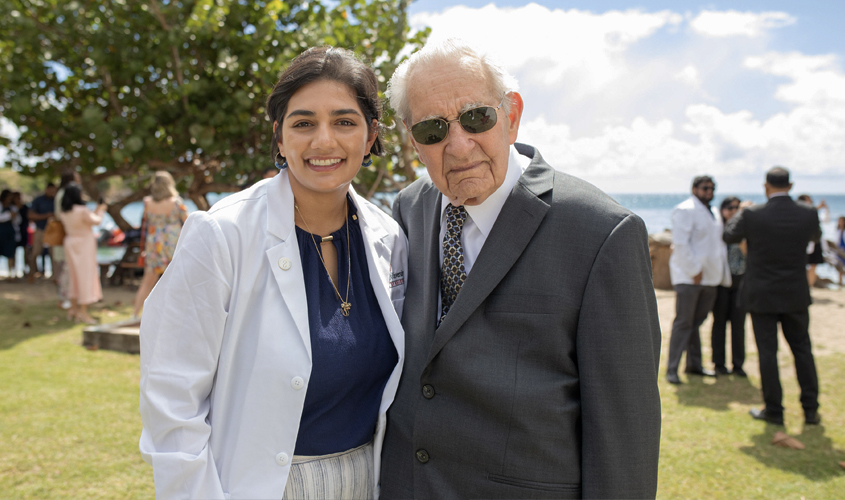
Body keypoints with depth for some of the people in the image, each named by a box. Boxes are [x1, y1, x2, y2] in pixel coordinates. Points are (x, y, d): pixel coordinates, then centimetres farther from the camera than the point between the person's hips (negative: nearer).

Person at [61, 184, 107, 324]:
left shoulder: (64, 212, 3)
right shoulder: (82, 211, -21)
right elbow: (96, 221, -11)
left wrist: (95, 211, 18)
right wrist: (101, 211, 7)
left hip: (70, 243, 8)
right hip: (84, 245, -8)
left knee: (74, 276, 16)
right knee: (85, 275, -3)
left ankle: (73, 308, 24)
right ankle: (83, 311, -3)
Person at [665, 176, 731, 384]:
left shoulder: (714, 213, 19)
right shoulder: (685, 210, -8)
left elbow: (719, 243, 23)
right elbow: (680, 243, -16)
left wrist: (723, 272, 13)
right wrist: (694, 270, -18)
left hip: (709, 277, 8)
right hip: (688, 276, -7)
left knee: (697, 321, 12)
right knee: (683, 322, -8)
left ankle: (694, 365, 22)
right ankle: (672, 369, -4)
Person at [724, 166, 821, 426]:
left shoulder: (752, 214, -16)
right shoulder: (808, 214, -7)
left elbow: (729, 236, 2)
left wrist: (740, 211, 19)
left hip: (763, 296, -3)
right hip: (796, 296, 3)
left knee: (767, 352, 5)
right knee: (802, 349, 15)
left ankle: (774, 410, 11)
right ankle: (811, 409, 20)